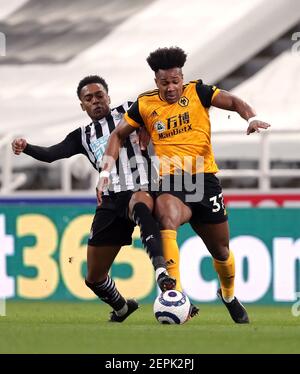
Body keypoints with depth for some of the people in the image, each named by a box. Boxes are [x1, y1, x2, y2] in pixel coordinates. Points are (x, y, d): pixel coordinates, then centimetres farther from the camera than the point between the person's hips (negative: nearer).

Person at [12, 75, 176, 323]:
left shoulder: (128, 112, 13)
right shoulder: (83, 136, 19)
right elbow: (52, 154, 4)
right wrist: (26, 148, -15)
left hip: (141, 190, -5)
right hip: (111, 201, 5)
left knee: (141, 203, -45)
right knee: (94, 278, 8)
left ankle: (162, 272, -62)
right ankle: (121, 308, 41)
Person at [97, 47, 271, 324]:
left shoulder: (197, 92, 3)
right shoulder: (145, 105, 5)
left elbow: (232, 101, -3)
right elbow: (119, 134, 14)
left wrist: (251, 118, -24)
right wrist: (106, 169, 4)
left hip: (204, 178, 1)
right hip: (170, 181, -1)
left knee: (221, 250, 13)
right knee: (166, 217, -36)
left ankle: (229, 295, 45)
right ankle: (174, 293, -44)